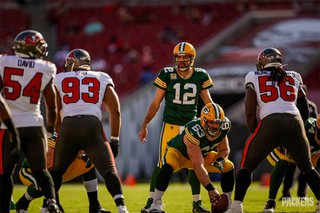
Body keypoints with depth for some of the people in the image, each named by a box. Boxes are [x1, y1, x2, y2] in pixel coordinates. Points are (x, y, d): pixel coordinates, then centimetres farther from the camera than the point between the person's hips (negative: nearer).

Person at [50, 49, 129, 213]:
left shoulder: (60, 79, 19)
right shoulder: (102, 79, 20)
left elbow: (55, 113, 20)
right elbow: (115, 111, 17)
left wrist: (56, 134, 32)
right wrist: (114, 140, 21)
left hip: (68, 125, 0)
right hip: (92, 125, 0)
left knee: (56, 170, 20)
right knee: (109, 171, 4)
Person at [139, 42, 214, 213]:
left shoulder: (200, 76, 0)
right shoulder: (167, 75, -5)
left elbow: (208, 102, 12)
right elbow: (156, 103, 1)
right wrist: (144, 126, 1)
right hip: (170, 126, -2)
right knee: (163, 164, -6)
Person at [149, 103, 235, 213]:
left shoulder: (223, 128, -21)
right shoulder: (194, 132, -41)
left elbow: (224, 150, 0)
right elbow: (198, 166, -41)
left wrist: (220, 159, -24)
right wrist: (210, 189, -46)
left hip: (203, 154, 6)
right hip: (178, 151, -6)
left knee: (228, 167, -7)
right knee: (169, 166, -38)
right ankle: (156, 204, -28)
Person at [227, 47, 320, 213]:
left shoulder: (255, 78, 16)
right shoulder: (293, 78, 24)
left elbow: (250, 112, 8)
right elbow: (305, 112, 25)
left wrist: (254, 133, 20)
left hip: (270, 122, -2)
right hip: (295, 122, 2)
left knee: (247, 165, 11)